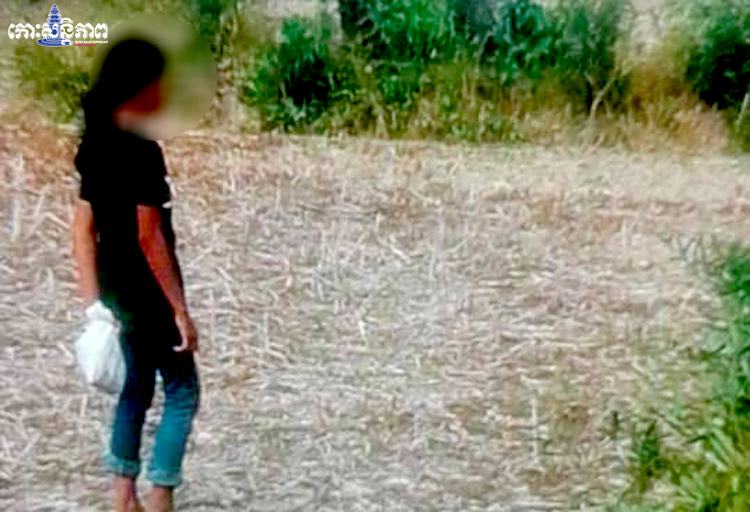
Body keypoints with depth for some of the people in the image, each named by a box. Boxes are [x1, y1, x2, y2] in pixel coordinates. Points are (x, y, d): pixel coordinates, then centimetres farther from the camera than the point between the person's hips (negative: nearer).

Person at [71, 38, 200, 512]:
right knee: (182, 392, 4)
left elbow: (83, 228, 8)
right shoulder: (142, 151, -20)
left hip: (116, 290, 8)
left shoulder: (95, 145, 6)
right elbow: (149, 237, -22)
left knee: (135, 389, 18)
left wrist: (93, 301, 13)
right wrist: (180, 310, -17)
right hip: (148, 293, -8)